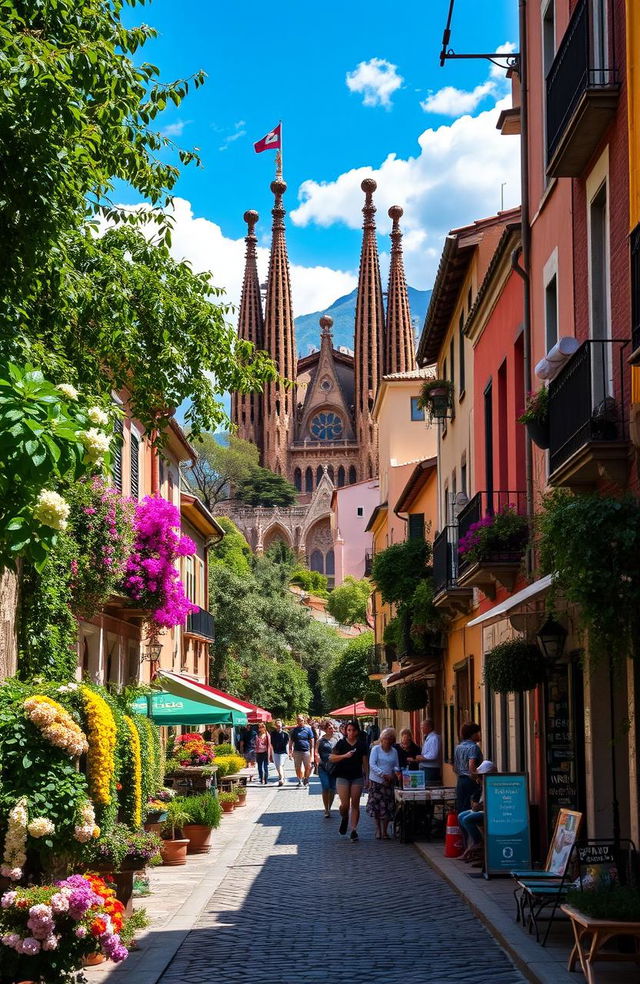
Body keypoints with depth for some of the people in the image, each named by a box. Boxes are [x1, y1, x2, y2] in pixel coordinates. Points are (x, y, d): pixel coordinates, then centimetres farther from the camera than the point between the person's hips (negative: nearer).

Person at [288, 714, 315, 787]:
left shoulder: (308, 729, 4)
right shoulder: (294, 730, 7)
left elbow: (312, 741, 6)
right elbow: (291, 742, 10)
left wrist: (312, 752, 0)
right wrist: (290, 752, 3)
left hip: (306, 751, -1)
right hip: (297, 751, 1)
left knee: (308, 767, -2)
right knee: (298, 768, 4)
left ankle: (306, 780, 14)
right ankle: (300, 781, 14)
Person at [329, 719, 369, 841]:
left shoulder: (361, 745, 4)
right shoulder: (341, 743, 0)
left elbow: (364, 762, 7)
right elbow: (331, 758, -5)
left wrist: (366, 777, 3)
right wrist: (345, 756, -18)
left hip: (357, 777, 1)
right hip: (342, 776, -1)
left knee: (355, 805, 0)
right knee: (345, 804, -8)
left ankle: (354, 830, 5)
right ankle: (344, 819, 23)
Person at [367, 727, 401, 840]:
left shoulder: (394, 751, 11)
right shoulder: (376, 749, -1)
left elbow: (396, 766, 13)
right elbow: (372, 765, -10)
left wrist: (396, 771, -12)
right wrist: (384, 774, -20)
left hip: (389, 783, 3)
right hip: (376, 781, -3)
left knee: (387, 807, -2)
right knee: (377, 806, -1)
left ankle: (384, 831, 5)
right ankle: (378, 830, 12)